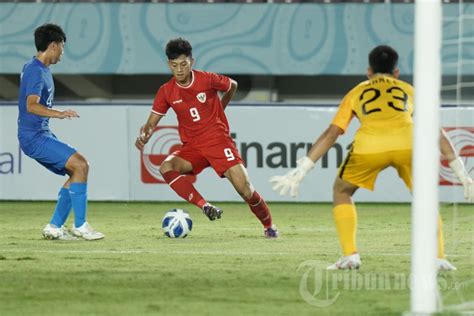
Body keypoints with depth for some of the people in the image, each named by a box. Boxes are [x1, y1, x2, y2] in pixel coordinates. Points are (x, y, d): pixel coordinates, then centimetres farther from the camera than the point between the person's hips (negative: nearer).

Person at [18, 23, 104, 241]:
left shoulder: (39, 68, 15)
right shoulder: (36, 71, -17)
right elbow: (31, 106, -31)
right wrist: (58, 114, -43)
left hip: (41, 135, 11)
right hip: (34, 136, -11)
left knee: (77, 171, 9)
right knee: (80, 165, -18)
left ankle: (54, 227, 9)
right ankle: (80, 226, -14)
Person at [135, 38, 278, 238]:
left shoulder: (207, 80, -9)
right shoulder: (166, 91, -3)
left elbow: (232, 86, 12)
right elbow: (151, 123, 1)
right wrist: (143, 137, -22)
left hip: (218, 140, -3)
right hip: (192, 146, 3)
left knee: (245, 189, -12)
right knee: (166, 167, -28)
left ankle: (268, 226, 13)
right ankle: (205, 206, -29)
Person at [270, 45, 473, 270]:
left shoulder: (356, 93, 30)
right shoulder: (409, 91, 32)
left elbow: (331, 134, 24)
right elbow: (438, 134, 31)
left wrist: (300, 172, 25)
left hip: (369, 146, -1)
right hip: (408, 143, 1)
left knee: (341, 192, 25)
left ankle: (350, 256, 12)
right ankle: (437, 258, 11)